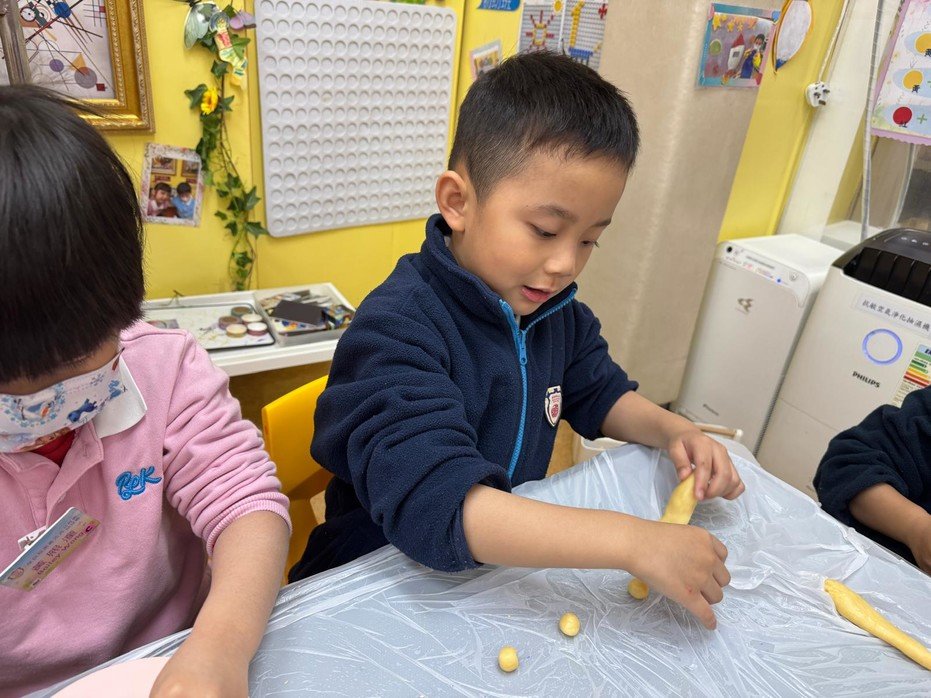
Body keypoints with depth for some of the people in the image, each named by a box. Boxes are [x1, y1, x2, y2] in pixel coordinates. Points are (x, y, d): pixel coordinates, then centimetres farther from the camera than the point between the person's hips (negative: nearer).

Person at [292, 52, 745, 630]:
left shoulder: (554, 308, 0)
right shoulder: (397, 329, -25)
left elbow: (598, 392, 17)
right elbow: (433, 504, -36)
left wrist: (671, 429, -2)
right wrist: (633, 541, -36)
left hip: (508, 564, 6)